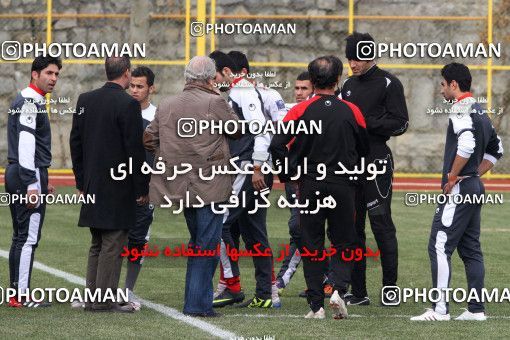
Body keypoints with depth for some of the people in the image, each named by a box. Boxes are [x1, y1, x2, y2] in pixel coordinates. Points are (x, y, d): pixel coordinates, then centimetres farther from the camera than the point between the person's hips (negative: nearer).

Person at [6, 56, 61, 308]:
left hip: (15, 174, 11)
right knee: (29, 237, -8)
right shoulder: (30, 103, -14)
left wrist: (42, 181, 26)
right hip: (28, 174, -11)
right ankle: (21, 296, -7)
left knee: (21, 237, 14)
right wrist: (32, 185, -25)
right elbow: (26, 145, -21)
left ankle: (16, 292, 18)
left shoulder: (23, 101, 18)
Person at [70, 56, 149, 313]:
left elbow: (75, 142, 11)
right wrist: (142, 188, -7)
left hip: (92, 186, 7)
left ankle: (92, 299, 15)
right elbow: (135, 149, -14)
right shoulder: (128, 104, -13)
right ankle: (106, 300, -3)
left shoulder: (85, 100, 7)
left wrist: (82, 182, 17)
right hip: (119, 186, -7)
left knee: (97, 244, 14)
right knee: (113, 243, -3)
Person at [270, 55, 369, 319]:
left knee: (311, 246, 7)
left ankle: (316, 305, 3)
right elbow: (364, 149, 7)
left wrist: (288, 174, 1)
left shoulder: (300, 111, -5)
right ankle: (339, 289, -10)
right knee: (343, 243, 12)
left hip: (310, 186, -1)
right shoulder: (351, 111, -1)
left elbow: (277, 144, -12)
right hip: (343, 186, 1)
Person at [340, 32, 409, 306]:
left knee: (381, 224, -6)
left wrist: (366, 122, -16)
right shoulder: (349, 85, 18)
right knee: (352, 226, 6)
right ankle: (358, 291, 9)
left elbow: (400, 124, -9)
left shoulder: (388, 84, -4)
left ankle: (390, 288, -1)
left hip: (377, 161, -7)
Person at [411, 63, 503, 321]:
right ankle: (476, 309, 12)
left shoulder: (461, 109, -12)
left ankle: (440, 309, -16)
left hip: (459, 188, -10)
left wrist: (452, 176, -18)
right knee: (471, 249, 12)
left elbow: (467, 145, -28)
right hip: (475, 188, 10)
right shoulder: (480, 111, 18)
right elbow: (496, 149, 26)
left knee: (439, 246, -11)